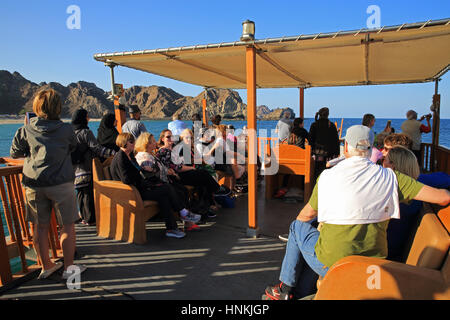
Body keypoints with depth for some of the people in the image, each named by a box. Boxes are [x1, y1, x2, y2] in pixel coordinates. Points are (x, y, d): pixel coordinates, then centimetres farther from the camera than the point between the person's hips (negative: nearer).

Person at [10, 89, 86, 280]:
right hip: (61, 183, -3)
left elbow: (15, 153, 9)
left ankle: (46, 266, 26)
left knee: (40, 226, 13)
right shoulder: (66, 130, -5)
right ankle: (69, 268, 14)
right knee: (67, 226, 7)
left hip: (33, 184, 3)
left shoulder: (26, 130, 0)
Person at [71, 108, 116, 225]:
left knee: (80, 193, 13)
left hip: (75, 169, 7)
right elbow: (96, 148, -19)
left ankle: (84, 217, 22)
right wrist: (113, 152, -24)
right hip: (86, 168, -7)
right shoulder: (85, 132, -12)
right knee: (88, 193, -1)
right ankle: (90, 219, 4)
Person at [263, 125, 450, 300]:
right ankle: (302, 288, 42)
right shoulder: (390, 177, -6)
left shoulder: (327, 176, -10)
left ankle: (286, 289, 31)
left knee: (298, 225, 22)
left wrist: (298, 223, 26)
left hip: (333, 265, -4)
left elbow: (307, 215, 1)